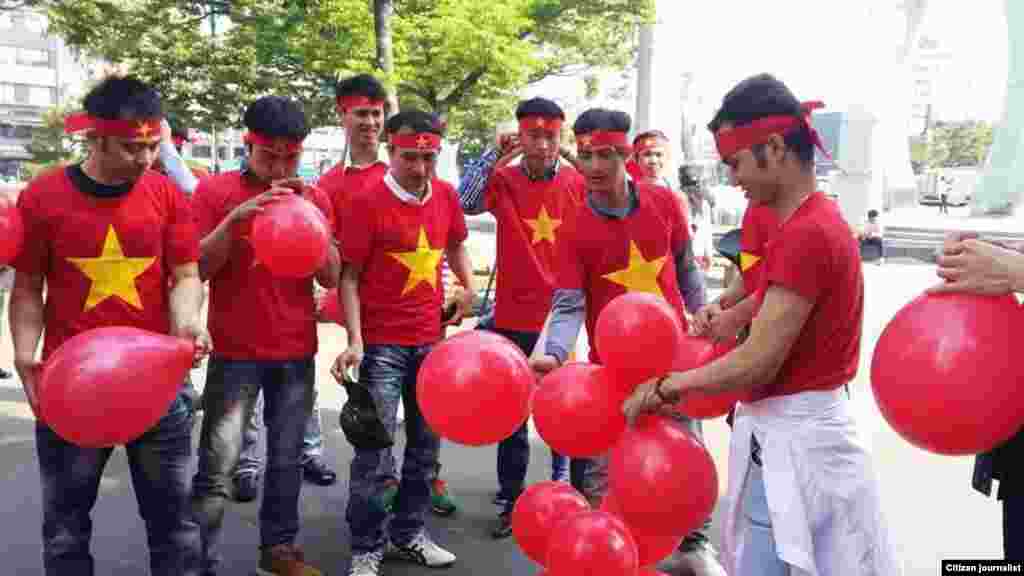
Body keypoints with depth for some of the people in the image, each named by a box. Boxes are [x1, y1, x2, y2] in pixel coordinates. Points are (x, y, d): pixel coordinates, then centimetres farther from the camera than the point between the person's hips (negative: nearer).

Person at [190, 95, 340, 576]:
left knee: (286, 458, 12)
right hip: (235, 351, -3)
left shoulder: (313, 196, 6)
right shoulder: (215, 190, -2)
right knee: (217, 464, -5)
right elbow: (197, 269, -6)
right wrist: (235, 219, -20)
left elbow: (330, 276, 1)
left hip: (296, 350, 3)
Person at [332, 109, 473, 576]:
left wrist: (468, 287, 6)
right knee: (374, 450, -2)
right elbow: (349, 276, -10)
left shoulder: (446, 195, 2)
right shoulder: (367, 202, -12)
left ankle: (408, 534, 31)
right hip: (382, 343, -5)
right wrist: (355, 341, -17)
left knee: (426, 444, 14)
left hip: (431, 340, 6)